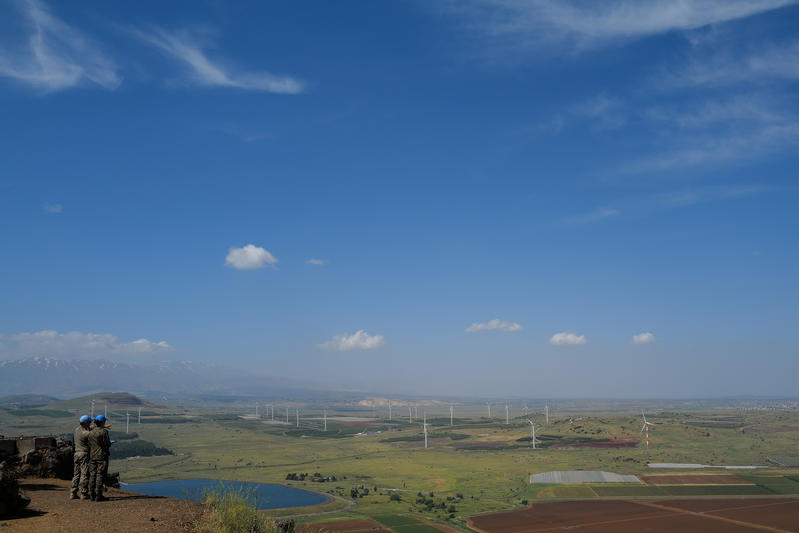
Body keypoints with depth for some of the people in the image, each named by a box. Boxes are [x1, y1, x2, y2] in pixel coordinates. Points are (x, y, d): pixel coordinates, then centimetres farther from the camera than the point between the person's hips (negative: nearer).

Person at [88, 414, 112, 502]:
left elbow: (89, 445, 7)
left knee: (92, 475, 8)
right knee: (100, 475, -4)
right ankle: (98, 496, -4)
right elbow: (108, 444, -13)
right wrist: (108, 444, 10)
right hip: (102, 456, -6)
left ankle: (92, 495, 10)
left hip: (92, 456, 6)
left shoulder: (91, 433, 7)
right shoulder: (104, 432, -12)